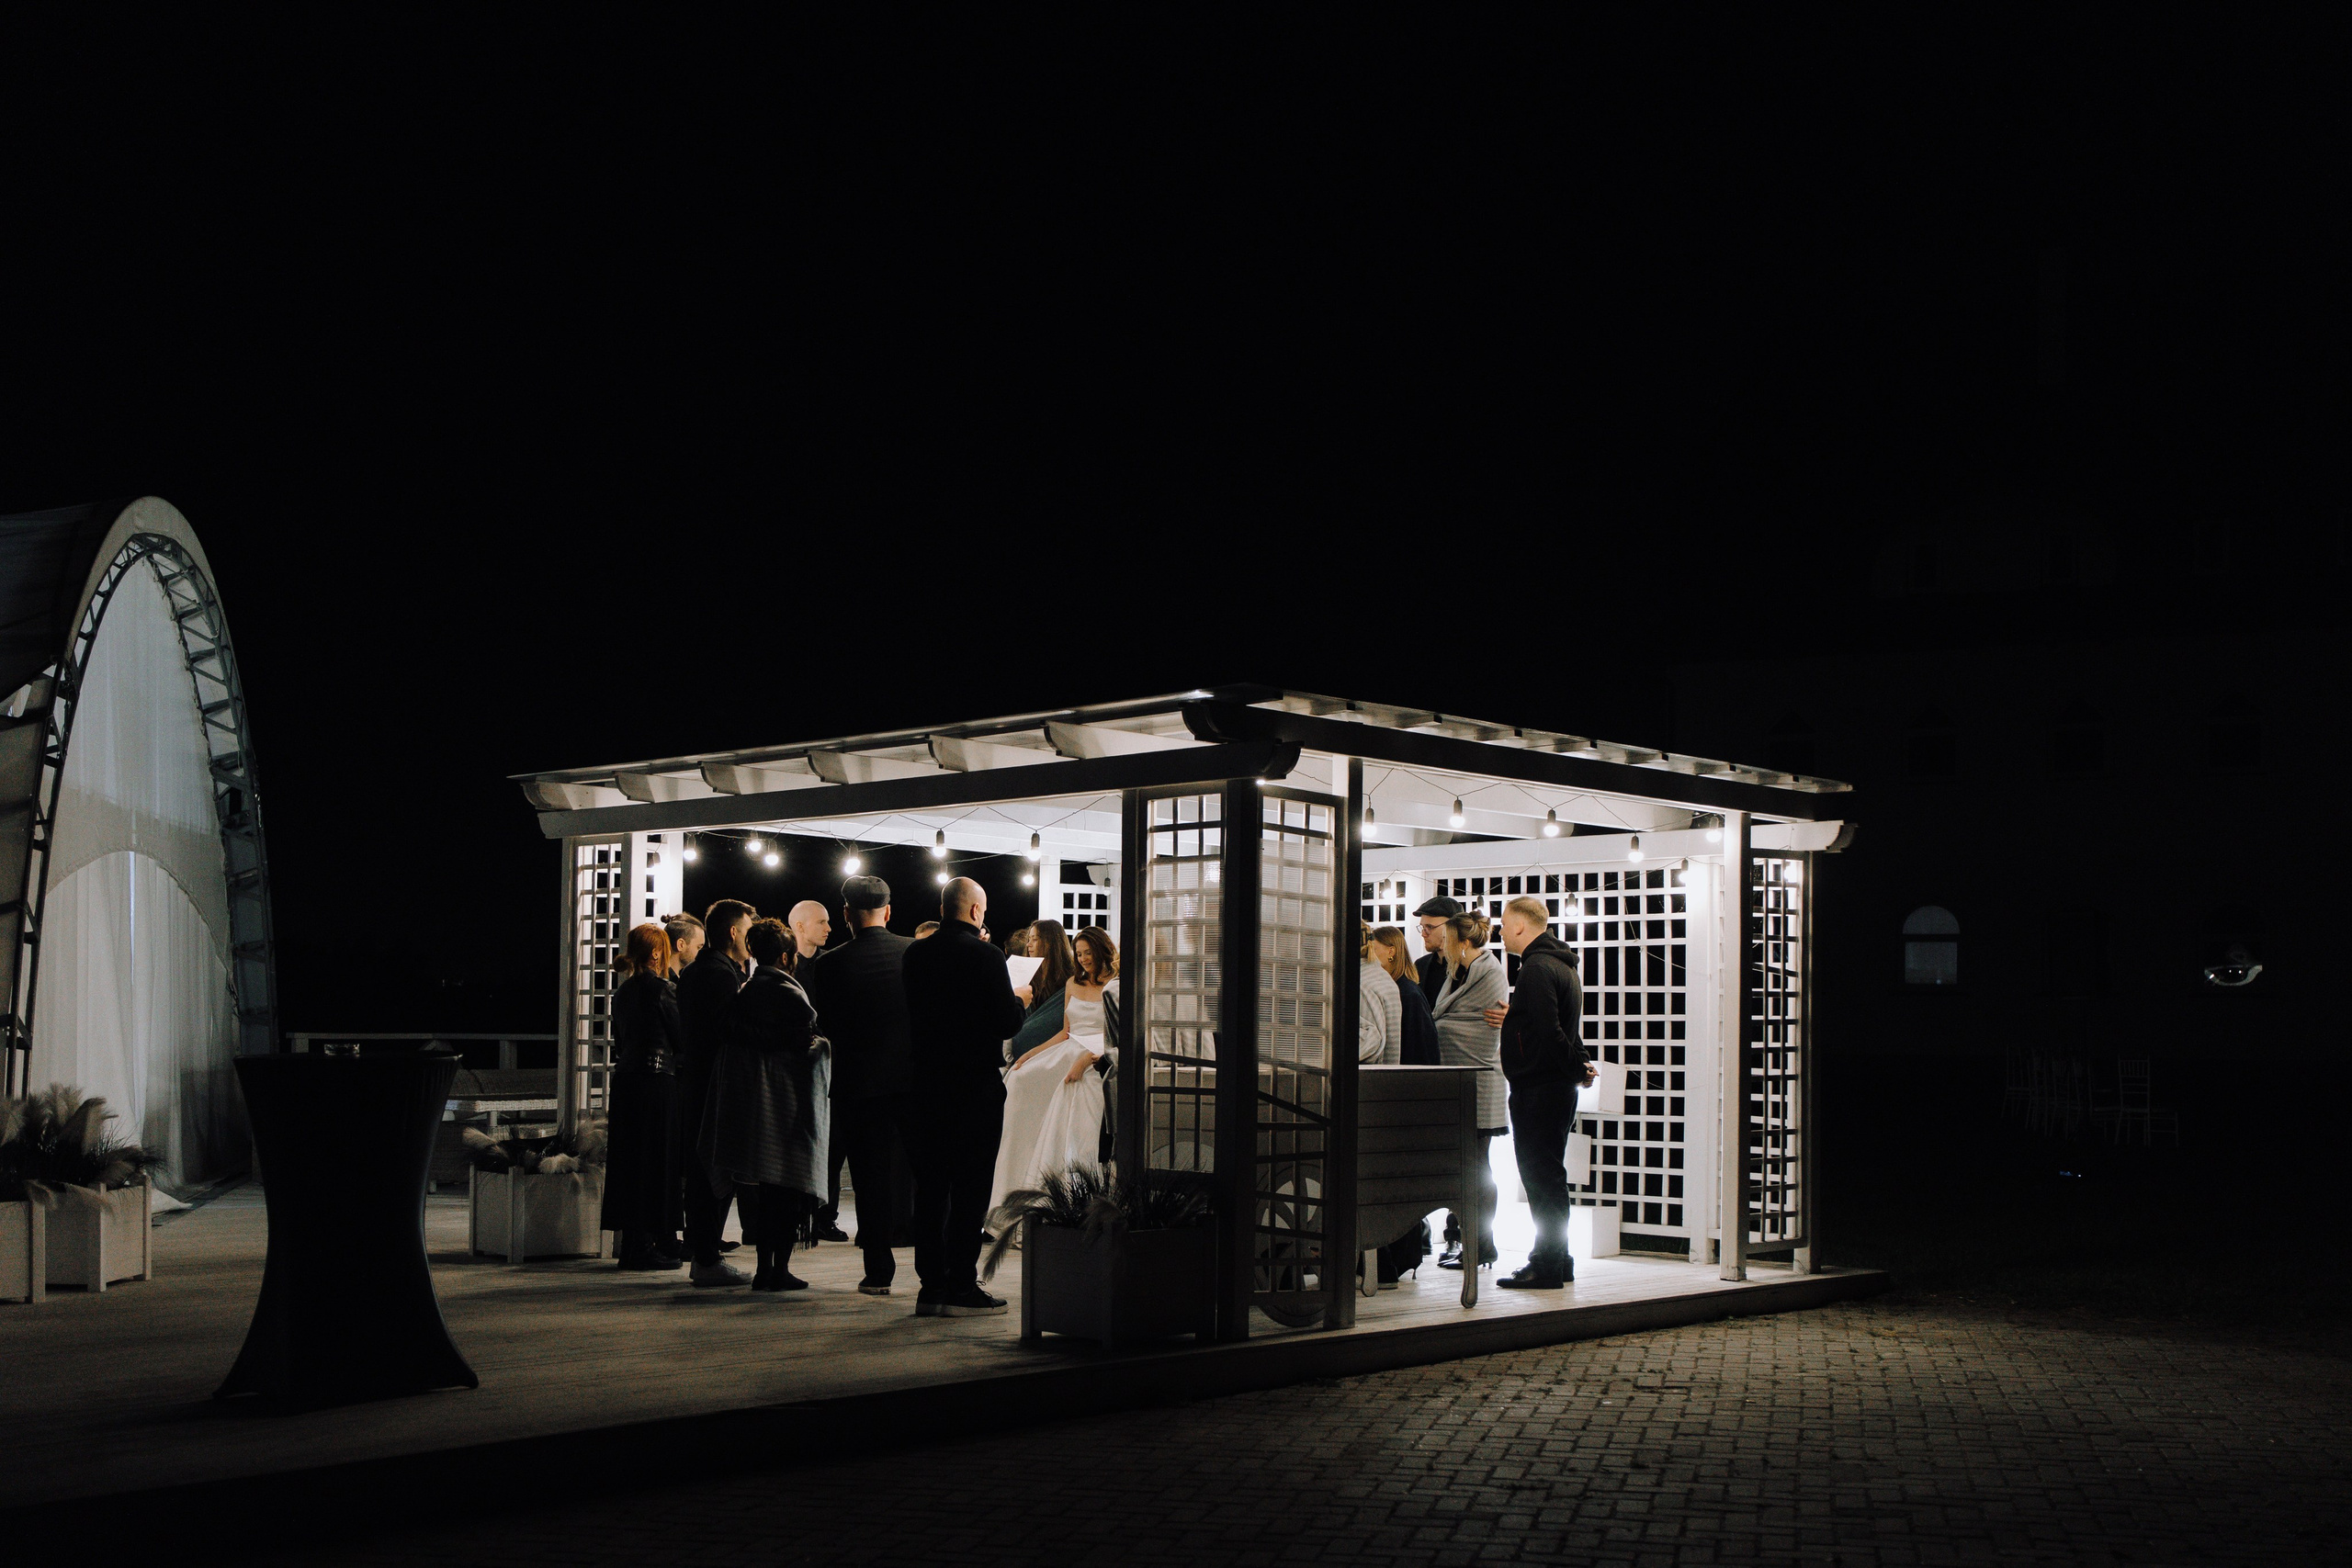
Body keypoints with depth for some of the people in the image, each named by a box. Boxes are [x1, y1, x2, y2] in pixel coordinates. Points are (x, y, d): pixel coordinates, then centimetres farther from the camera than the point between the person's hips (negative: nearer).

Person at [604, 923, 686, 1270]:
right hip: (656, 1082, -8)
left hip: (626, 1081, 8)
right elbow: (681, 1037, -7)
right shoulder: (660, 988, -11)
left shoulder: (624, 991, 12)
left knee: (630, 1161, 11)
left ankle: (631, 1244, 16)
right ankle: (647, 1246, -2)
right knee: (656, 1161, -3)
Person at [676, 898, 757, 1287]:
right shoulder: (722, 974, -15)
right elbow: (732, 1033, -20)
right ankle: (708, 1262, -3)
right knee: (716, 1177, -6)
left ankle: (702, 1258, 20)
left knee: (701, 1176, 14)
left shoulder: (694, 972, 17)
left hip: (693, 1083, 10)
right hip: (717, 1090, -10)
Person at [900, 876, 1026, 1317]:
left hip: (927, 1081, 5)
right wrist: (1019, 1000, 7)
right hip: (978, 1083, -5)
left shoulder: (915, 955, 4)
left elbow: (909, 1016, 12)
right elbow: (1009, 1021, -13)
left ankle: (931, 1283, 12)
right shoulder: (985, 957, -12)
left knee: (930, 1185, 10)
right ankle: (961, 1285, 1)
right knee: (970, 1188, 0)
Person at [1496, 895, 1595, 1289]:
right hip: (1557, 1087, 10)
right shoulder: (1562, 965, 17)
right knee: (1548, 1177, 15)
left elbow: (1548, 1032, -23)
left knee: (1540, 1178, -6)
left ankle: (1547, 1267, -3)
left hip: (1538, 1090, -10)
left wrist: (1576, 1069, -14)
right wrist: (1580, 1064, 8)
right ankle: (1557, 1261, 21)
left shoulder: (1537, 969, -17)